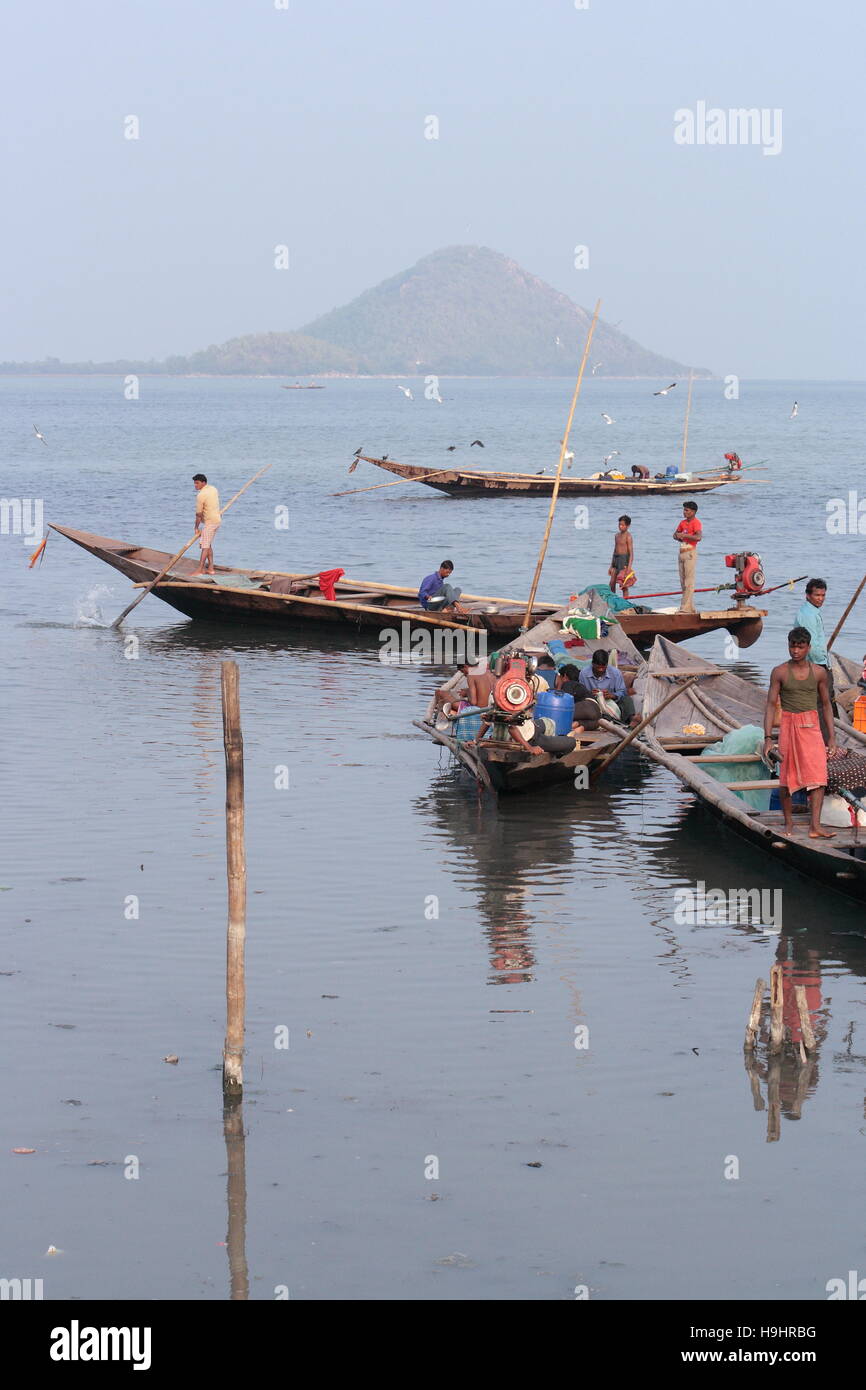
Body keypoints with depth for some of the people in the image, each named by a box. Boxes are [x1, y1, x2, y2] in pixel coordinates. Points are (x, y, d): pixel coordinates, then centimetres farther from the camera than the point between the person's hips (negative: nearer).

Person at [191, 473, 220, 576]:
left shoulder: (201, 496, -20)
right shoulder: (213, 488, 7)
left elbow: (198, 514, -14)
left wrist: (196, 527, -3)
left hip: (209, 522, -9)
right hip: (217, 520, 9)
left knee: (205, 545, -9)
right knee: (208, 545, 15)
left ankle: (200, 569, -10)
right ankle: (210, 568, 17)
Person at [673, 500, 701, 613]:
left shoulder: (696, 523, -10)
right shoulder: (683, 522, 15)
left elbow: (698, 537, -25)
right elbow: (675, 535, 24)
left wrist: (684, 535, -17)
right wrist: (679, 537, 0)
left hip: (690, 552, -9)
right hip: (682, 552, 9)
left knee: (689, 581, -9)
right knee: (683, 581, 9)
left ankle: (686, 608, -12)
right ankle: (690, 607, 14)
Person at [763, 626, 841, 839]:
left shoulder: (818, 672, 5)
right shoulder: (780, 672, -1)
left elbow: (826, 705, 13)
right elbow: (771, 705, 0)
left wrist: (832, 739, 9)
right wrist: (768, 738, -8)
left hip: (812, 728, 1)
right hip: (788, 726, -1)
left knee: (818, 776, -12)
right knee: (786, 777, 3)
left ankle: (815, 826, -16)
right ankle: (788, 822, 21)